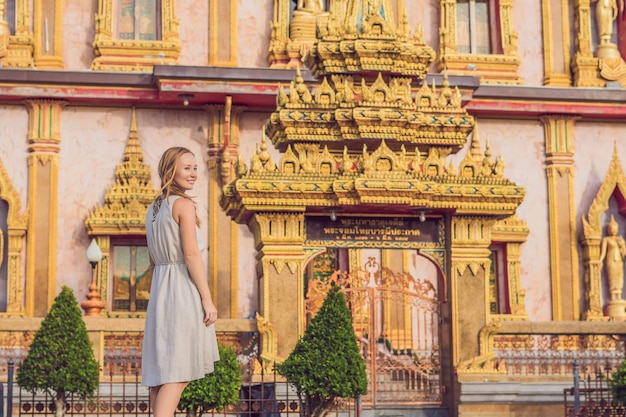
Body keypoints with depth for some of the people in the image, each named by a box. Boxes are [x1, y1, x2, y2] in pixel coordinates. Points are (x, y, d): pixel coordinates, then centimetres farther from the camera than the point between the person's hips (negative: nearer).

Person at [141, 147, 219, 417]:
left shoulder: (153, 209, 16)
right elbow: (191, 254, -16)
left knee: (161, 369, 11)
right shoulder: (184, 204, -9)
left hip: (159, 291, 8)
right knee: (178, 373, -10)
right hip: (184, 291, -8)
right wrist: (207, 300, -15)